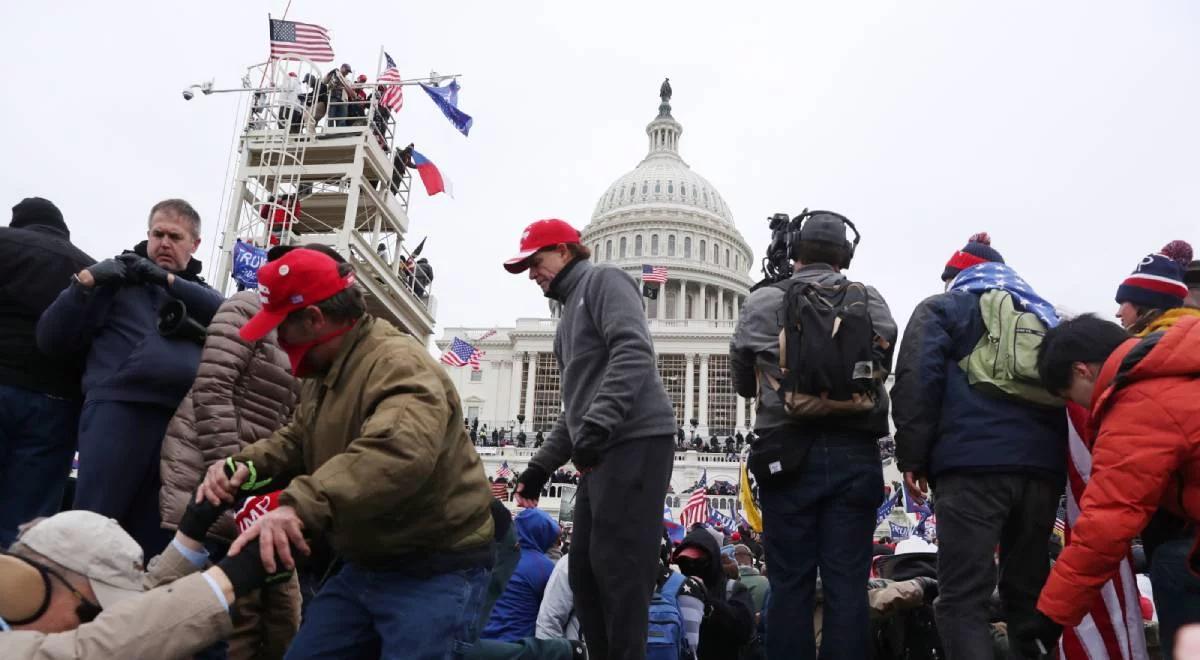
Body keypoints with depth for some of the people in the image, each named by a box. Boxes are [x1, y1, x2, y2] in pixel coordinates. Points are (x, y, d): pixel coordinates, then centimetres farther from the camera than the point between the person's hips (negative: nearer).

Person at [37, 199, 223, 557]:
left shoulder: (200, 293, 24)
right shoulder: (117, 278, 13)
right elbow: (51, 340, 7)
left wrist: (168, 279, -4)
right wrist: (85, 283, -5)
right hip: (118, 409, -3)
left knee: (155, 538, 5)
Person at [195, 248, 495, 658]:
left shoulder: (399, 365, -24)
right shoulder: (324, 372, 12)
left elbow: (399, 452, -43)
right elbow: (297, 440, 18)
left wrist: (302, 505, -52)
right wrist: (246, 464, -3)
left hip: (435, 571, -10)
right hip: (366, 565, 10)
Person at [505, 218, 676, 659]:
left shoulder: (602, 280, 1)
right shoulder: (571, 310, 27)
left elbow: (633, 352, -17)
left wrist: (595, 428, -25)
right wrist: (541, 465, 23)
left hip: (635, 442, -10)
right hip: (602, 450, 10)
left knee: (617, 568, -10)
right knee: (585, 570, 9)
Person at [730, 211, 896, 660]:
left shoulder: (762, 303, 2)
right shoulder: (873, 303, 7)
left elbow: (743, 383, 13)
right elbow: (882, 371, 17)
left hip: (789, 454, -1)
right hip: (855, 454, 2)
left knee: (790, 583, 5)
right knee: (848, 583, 6)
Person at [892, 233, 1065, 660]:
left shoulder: (943, 308, 12)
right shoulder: (1044, 315, 28)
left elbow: (917, 381, -3)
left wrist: (912, 458, -2)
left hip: (972, 463, -5)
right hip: (1043, 465, 6)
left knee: (963, 599, -6)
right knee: (1029, 595, 16)